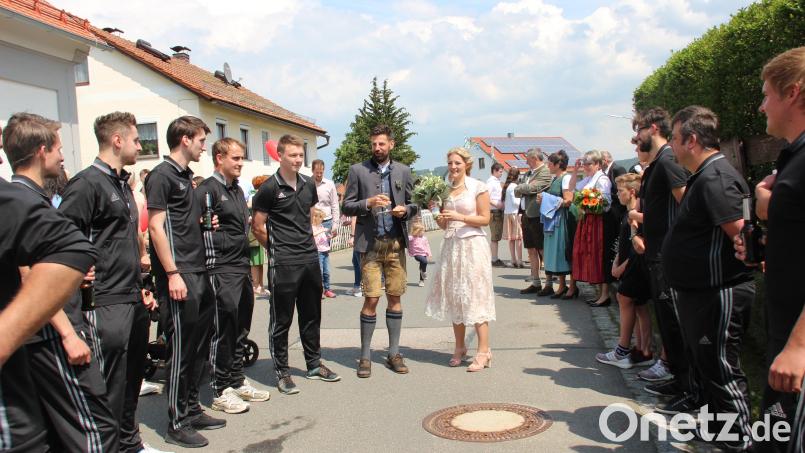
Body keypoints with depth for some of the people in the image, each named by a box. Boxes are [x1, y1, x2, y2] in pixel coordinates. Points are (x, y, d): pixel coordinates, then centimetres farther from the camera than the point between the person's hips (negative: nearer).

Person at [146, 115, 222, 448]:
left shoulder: (186, 177, 17)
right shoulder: (161, 175, -9)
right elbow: (156, 226, -16)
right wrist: (172, 274, -20)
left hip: (198, 272, 9)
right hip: (179, 274, -9)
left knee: (199, 345, 14)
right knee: (181, 349, -3)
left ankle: (192, 410, 26)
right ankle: (177, 424, 8)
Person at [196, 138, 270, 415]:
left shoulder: (237, 190, 18)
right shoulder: (207, 190, -9)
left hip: (242, 269, 8)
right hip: (221, 270, -8)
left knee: (241, 329, 14)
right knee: (223, 330, -2)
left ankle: (237, 382, 25)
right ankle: (221, 392, 8)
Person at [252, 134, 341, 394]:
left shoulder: (309, 185, 9)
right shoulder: (269, 188, -9)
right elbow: (258, 228, -5)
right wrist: (278, 249, 3)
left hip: (310, 259, 6)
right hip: (283, 264, -6)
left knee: (311, 316, 16)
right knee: (281, 319, 3)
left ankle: (314, 365, 29)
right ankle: (281, 372, 14)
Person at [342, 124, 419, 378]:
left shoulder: (403, 171, 10)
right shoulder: (358, 171, 3)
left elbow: (414, 205, 15)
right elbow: (347, 206, 2)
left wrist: (405, 210, -7)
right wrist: (368, 203, -16)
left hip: (396, 243, 3)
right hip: (370, 243, -2)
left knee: (395, 298, 6)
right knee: (371, 299, -4)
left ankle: (394, 353, 17)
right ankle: (365, 355, 9)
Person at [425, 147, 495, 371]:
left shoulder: (478, 187, -4)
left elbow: (485, 219, -6)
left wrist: (460, 217, -16)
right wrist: (439, 218, -4)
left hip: (472, 245, -6)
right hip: (451, 246, 6)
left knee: (475, 296, -7)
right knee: (453, 297, 8)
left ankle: (483, 351, -3)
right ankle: (459, 348, 19)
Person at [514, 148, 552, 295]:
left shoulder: (545, 172, -10)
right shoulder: (529, 173, 16)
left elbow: (532, 188, -20)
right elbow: (518, 193, 18)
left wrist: (518, 188, -2)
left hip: (537, 216, -8)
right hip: (526, 216, 8)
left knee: (543, 251, -2)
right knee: (531, 251, 12)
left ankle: (549, 285, 6)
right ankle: (535, 283, 20)